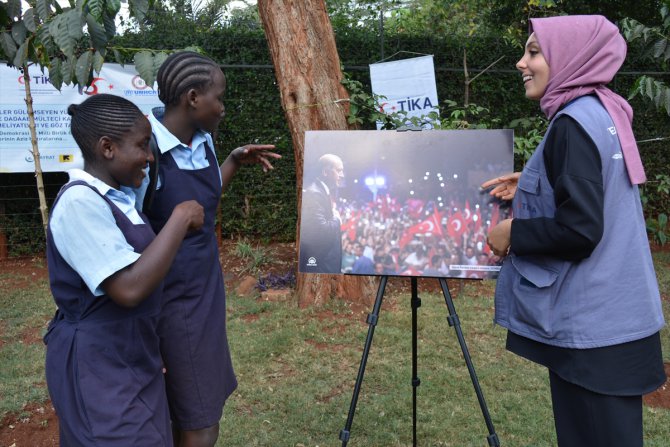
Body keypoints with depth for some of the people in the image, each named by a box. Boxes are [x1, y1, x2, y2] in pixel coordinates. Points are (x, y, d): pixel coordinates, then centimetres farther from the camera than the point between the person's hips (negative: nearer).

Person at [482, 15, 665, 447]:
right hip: (614, 315, 9)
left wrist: (512, 233, -10)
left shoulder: (574, 123, -18)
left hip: (590, 324, -9)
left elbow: (579, 229, -24)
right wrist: (532, 187, 15)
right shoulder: (604, 112, 9)